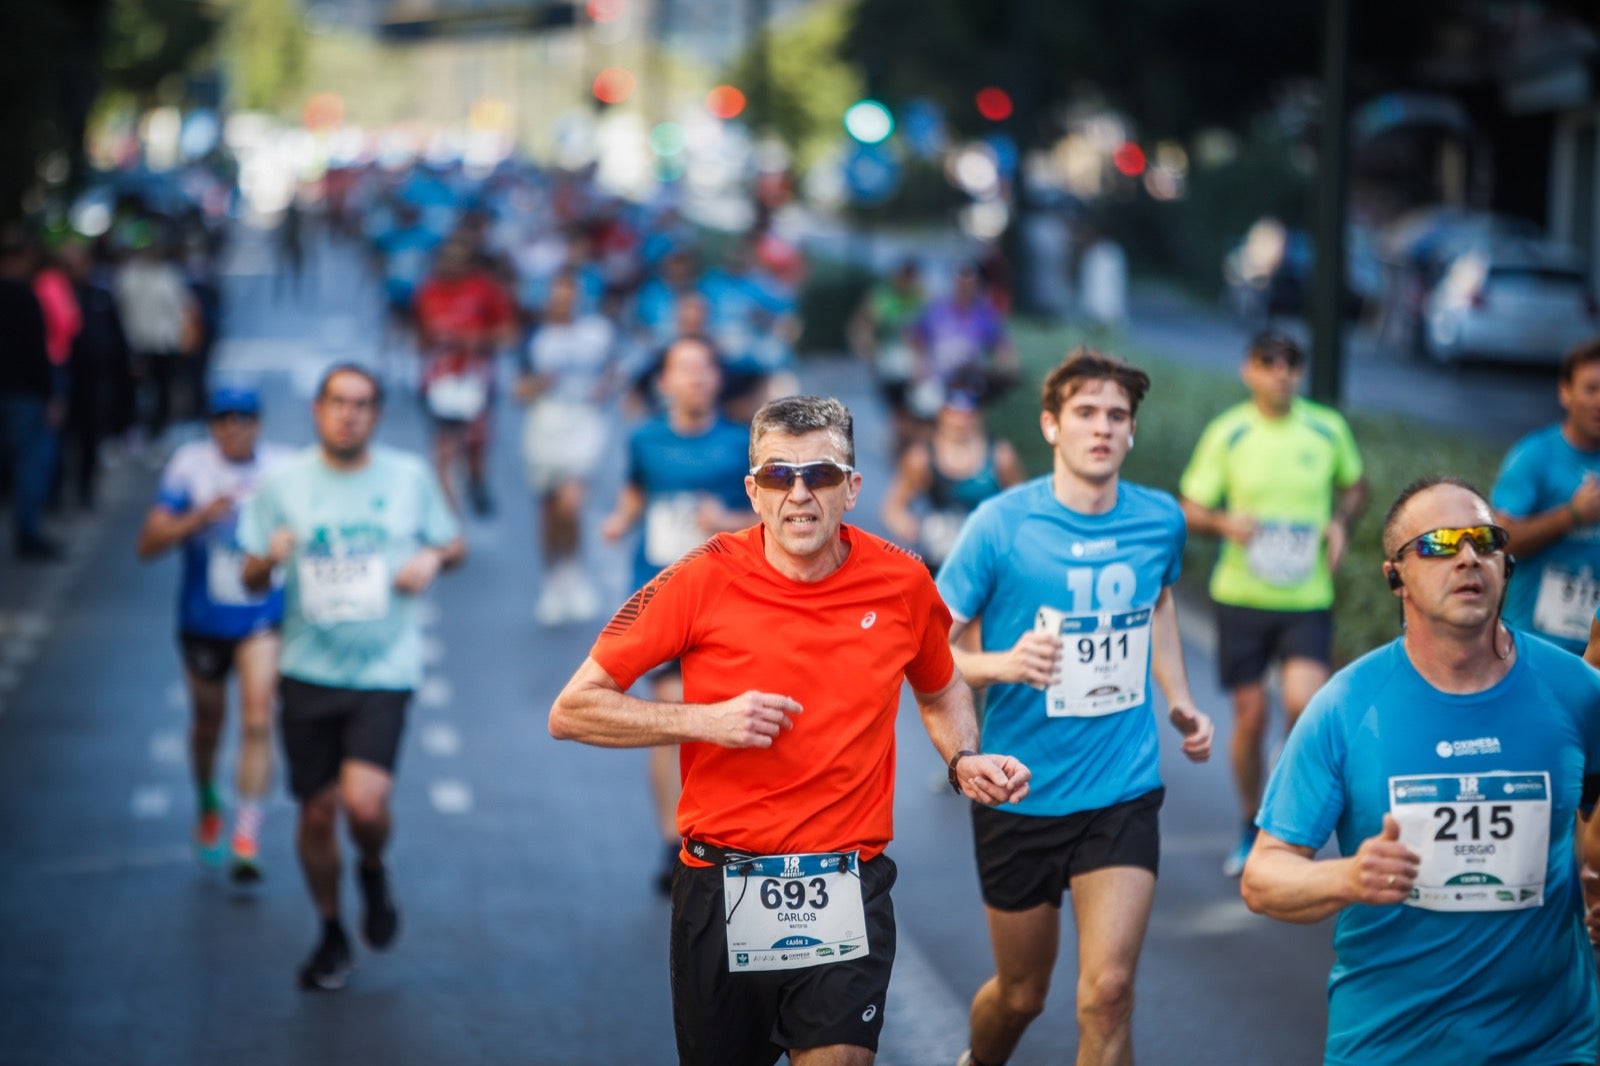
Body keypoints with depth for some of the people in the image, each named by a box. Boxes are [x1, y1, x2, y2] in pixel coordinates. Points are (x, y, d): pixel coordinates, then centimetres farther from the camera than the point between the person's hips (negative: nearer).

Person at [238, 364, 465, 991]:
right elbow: (252, 581, 4)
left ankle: (373, 870, 16)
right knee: (317, 812, 6)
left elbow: (454, 543, 15)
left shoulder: (410, 477, 2)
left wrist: (433, 559, -8)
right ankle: (331, 934, 29)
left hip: (384, 671, -1)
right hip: (308, 673, 1)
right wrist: (270, 559, -19)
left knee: (363, 801, -20)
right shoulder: (284, 483, 1)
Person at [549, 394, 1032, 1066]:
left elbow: (940, 692, 21)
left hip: (849, 889, 0)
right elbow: (571, 712, -6)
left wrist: (964, 761, 1)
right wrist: (706, 720, -16)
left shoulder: (902, 582, -1)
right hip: (721, 884, 0)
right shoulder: (704, 580, -9)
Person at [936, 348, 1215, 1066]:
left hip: (1124, 791, 2)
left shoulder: (1161, 520, 0)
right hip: (1020, 792, -2)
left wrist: (1179, 700, 13)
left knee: (1107, 991, -13)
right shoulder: (1001, 523, -12)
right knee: (1021, 994, 14)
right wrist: (1004, 664, -29)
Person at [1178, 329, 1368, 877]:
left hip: (1308, 598, 0)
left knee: (1302, 704, -20)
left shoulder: (1328, 429, 1)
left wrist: (1341, 521, -3)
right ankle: (1252, 828, 25)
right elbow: (1188, 510, 3)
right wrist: (1224, 522, -18)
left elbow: (1355, 487, 19)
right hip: (1241, 597, 0)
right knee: (1250, 717, 4)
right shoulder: (1227, 433, -2)